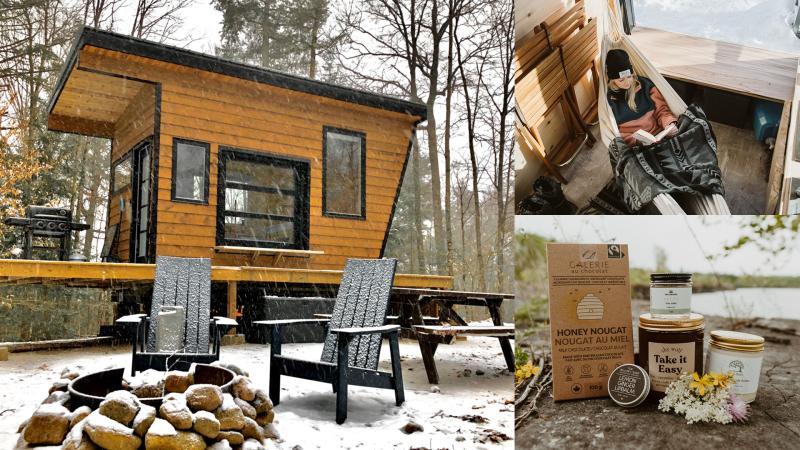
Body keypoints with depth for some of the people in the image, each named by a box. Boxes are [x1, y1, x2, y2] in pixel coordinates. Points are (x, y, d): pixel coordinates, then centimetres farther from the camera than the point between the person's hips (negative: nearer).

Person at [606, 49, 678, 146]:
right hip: (634, 145, -3)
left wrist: (669, 123, -11)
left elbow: (661, 108, 10)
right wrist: (637, 141, -17)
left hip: (659, 136, 3)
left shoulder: (645, 84, 2)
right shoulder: (607, 99, -6)